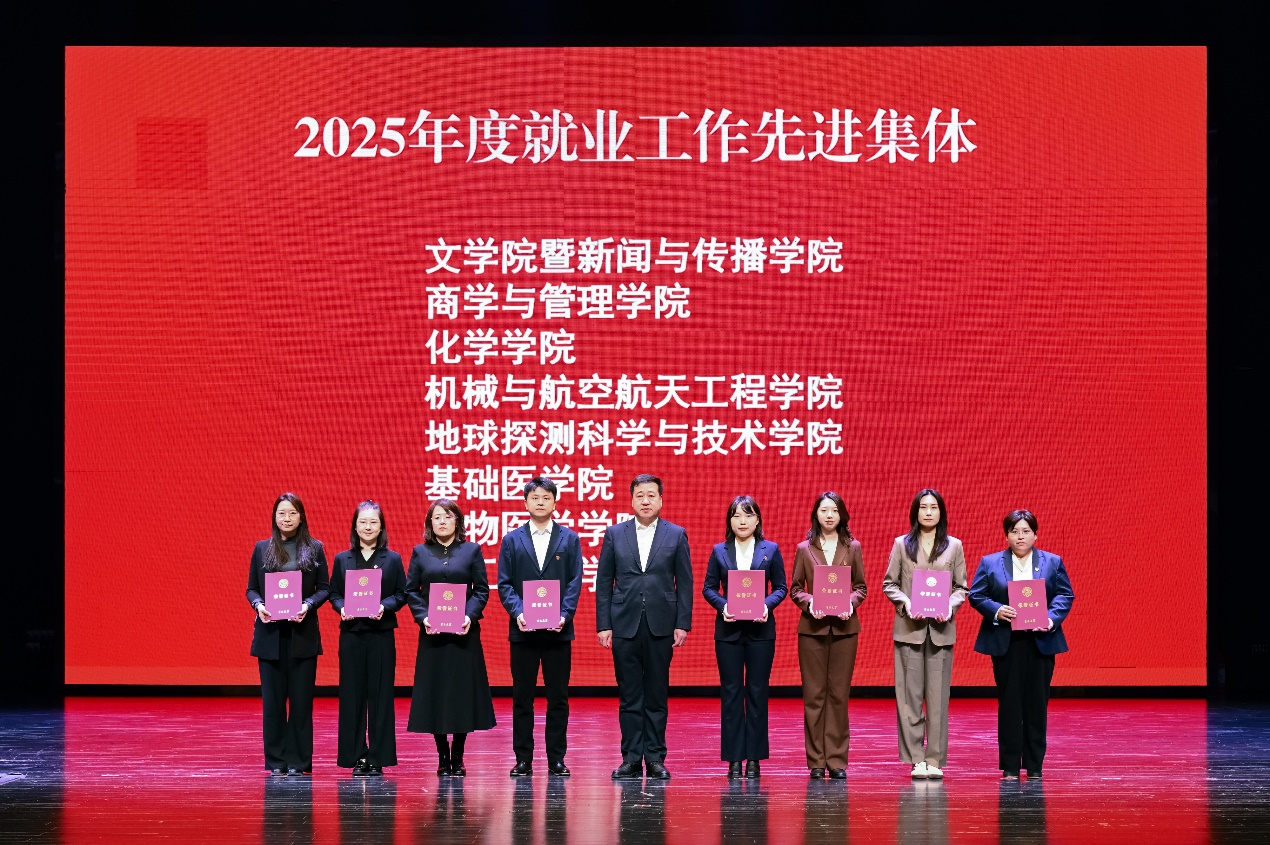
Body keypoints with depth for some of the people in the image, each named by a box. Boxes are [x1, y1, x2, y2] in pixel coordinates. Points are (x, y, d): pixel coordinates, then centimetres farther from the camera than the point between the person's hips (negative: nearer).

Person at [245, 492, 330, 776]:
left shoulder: (315, 549, 6)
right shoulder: (262, 549, 9)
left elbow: (324, 588, 4)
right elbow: (251, 588, 9)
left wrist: (308, 605, -14)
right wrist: (258, 605, -11)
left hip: (302, 633, -1)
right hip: (270, 633, 1)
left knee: (301, 698, 0)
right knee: (273, 698, 1)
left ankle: (298, 761, 5)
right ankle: (276, 761, 7)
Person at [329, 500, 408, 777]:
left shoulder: (392, 560, 6)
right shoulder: (342, 559, 10)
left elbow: (401, 595, 3)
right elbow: (334, 593, 9)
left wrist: (385, 606, -15)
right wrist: (341, 607, -10)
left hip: (381, 634, -1)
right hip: (351, 634, 1)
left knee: (380, 694, -1)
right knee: (352, 694, 0)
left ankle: (377, 757, 3)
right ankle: (356, 756, 6)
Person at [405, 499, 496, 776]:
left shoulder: (471, 551, 6)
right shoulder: (420, 553, 8)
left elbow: (482, 590, 2)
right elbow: (411, 591, 5)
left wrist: (470, 616, -13)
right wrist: (423, 617, -11)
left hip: (463, 633, -1)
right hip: (432, 634, 1)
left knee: (462, 691, -1)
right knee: (434, 692, 0)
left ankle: (458, 759, 7)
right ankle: (443, 758, 7)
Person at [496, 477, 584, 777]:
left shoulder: (569, 539, 8)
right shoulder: (512, 540, 8)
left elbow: (575, 583, 2)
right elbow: (504, 584, 3)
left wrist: (564, 615, -13)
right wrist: (518, 612, -13)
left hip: (558, 630, 0)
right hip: (522, 629, 0)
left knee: (558, 697, 2)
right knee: (522, 698, 3)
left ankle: (556, 759, 7)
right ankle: (523, 759, 7)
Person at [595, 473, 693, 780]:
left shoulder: (676, 535, 5)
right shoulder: (615, 535, 6)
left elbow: (685, 583, 4)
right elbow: (603, 583, 6)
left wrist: (683, 624, -4)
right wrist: (603, 625, -1)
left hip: (660, 626, -1)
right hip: (625, 625, 1)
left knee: (657, 696, 3)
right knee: (629, 696, 3)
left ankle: (655, 758, 8)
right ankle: (631, 759, 6)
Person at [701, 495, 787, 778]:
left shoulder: (771, 550, 5)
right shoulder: (719, 551, 6)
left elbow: (781, 587, 5)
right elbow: (708, 588, 6)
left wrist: (767, 604, -14)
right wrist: (723, 605, -13)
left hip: (760, 629, 0)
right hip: (729, 630, 0)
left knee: (757, 692, 1)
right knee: (731, 693, 0)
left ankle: (754, 757, 6)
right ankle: (734, 758, 4)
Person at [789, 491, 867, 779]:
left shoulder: (852, 548, 8)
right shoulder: (804, 549, 7)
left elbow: (861, 586, 9)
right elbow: (795, 588, 7)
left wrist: (851, 602, -11)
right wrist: (809, 603, -12)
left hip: (844, 627, 0)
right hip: (812, 627, 0)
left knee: (839, 693, 0)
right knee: (814, 693, 0)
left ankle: (837, 760, 4)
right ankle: (816, 761, 3)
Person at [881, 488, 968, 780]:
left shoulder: (954, 546, 9)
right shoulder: (902, 545, 7)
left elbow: (961, 587, 8)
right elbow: (889, 584, 6)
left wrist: (950, 605, -11)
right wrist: (905, 602, -12)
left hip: (941, 629, 0)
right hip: (909, 627, 0)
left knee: (938, 696, 0)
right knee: (910, 696, -3)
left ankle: (935, 760, 4)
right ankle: (916, 759, 1)